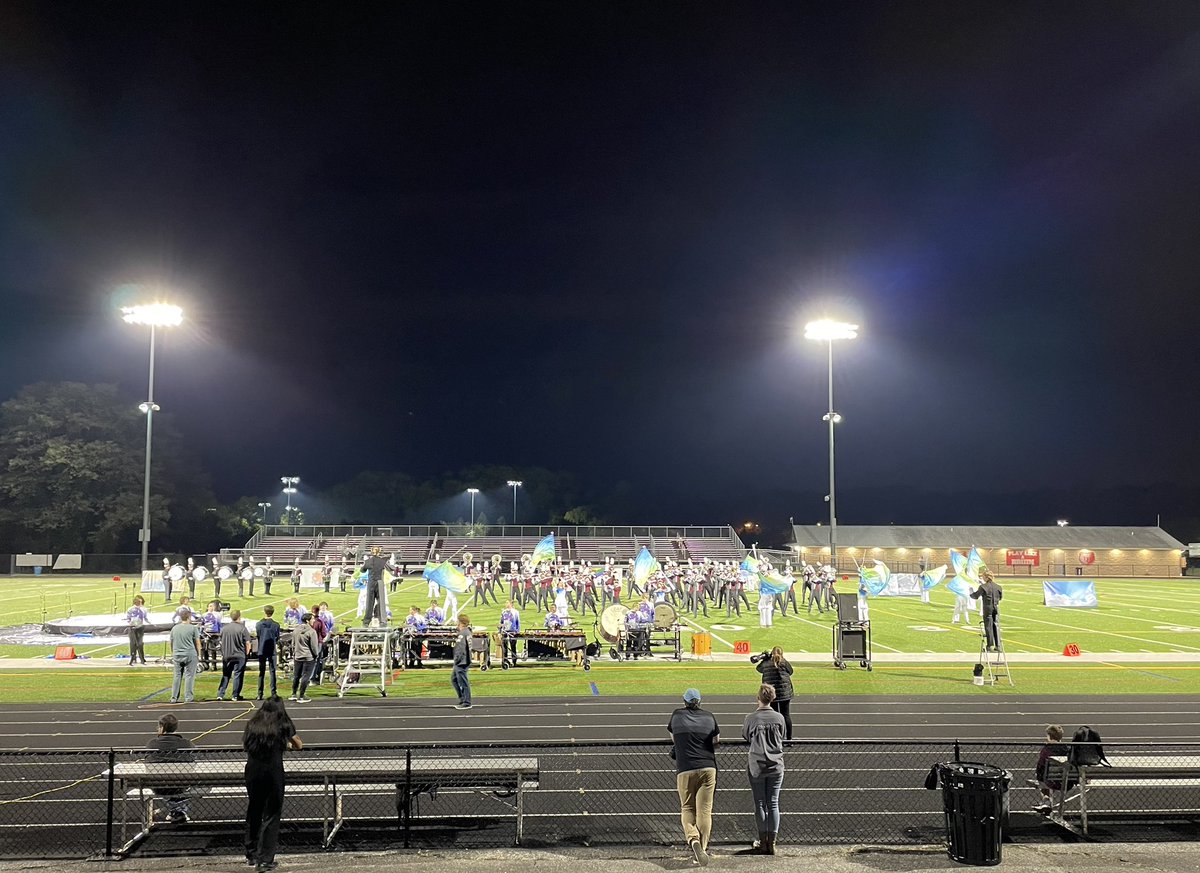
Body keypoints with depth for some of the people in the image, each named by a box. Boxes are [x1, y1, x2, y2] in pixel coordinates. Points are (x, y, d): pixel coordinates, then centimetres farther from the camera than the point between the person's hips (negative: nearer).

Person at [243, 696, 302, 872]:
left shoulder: (252, 724, 9)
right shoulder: (283, 725, 2)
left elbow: (245, 746, 15)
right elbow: (299, 746, 11)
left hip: (252, 771, 4)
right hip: (273, 772, -4)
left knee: (253, 812, 18)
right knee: (271, 815, 2)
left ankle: (251, 854, 30)